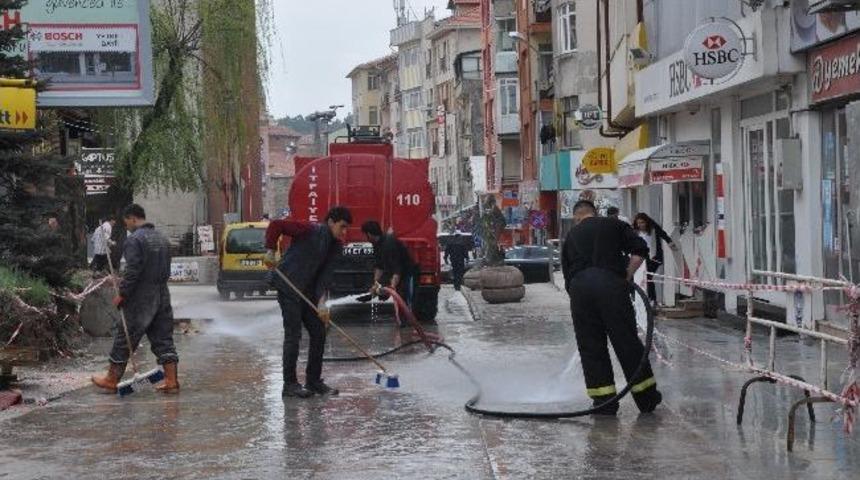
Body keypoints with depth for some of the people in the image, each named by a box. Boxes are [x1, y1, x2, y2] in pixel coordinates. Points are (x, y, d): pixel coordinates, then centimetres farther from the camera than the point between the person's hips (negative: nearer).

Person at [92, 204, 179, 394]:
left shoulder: (135, 239, -14)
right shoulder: (162, 238, 13)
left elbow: (132, 271, -20)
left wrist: (122, 294, -12)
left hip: (140, 298, -7)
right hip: (162, 295, 7)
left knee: (125, 339, 3)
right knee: (163, 338, 8)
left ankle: (111, 380, 12)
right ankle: (171, 381, 3)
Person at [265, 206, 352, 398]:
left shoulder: (336, 247, 6)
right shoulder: (310, 231, -15)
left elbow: (324, 274, 0)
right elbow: (275, 225, -16)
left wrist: (321, 299, -14)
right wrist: (271, 251, -20)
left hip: (308, 293, 8)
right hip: (288, 289, -8)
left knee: (319, 333, 9)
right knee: (293, 335, -7)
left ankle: (314, 381, 20)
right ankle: (290, 384, 1)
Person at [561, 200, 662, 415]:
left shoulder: (570, 236, 25)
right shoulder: (613, 225, 19)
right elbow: (640, 249, 6)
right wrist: (627, 276, 14)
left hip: (579, 287, 2)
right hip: (610, 282, -2)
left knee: (590, 346, 10)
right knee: (627, 341, 5)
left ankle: (604, 402, 10)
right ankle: (647, 398, 13)